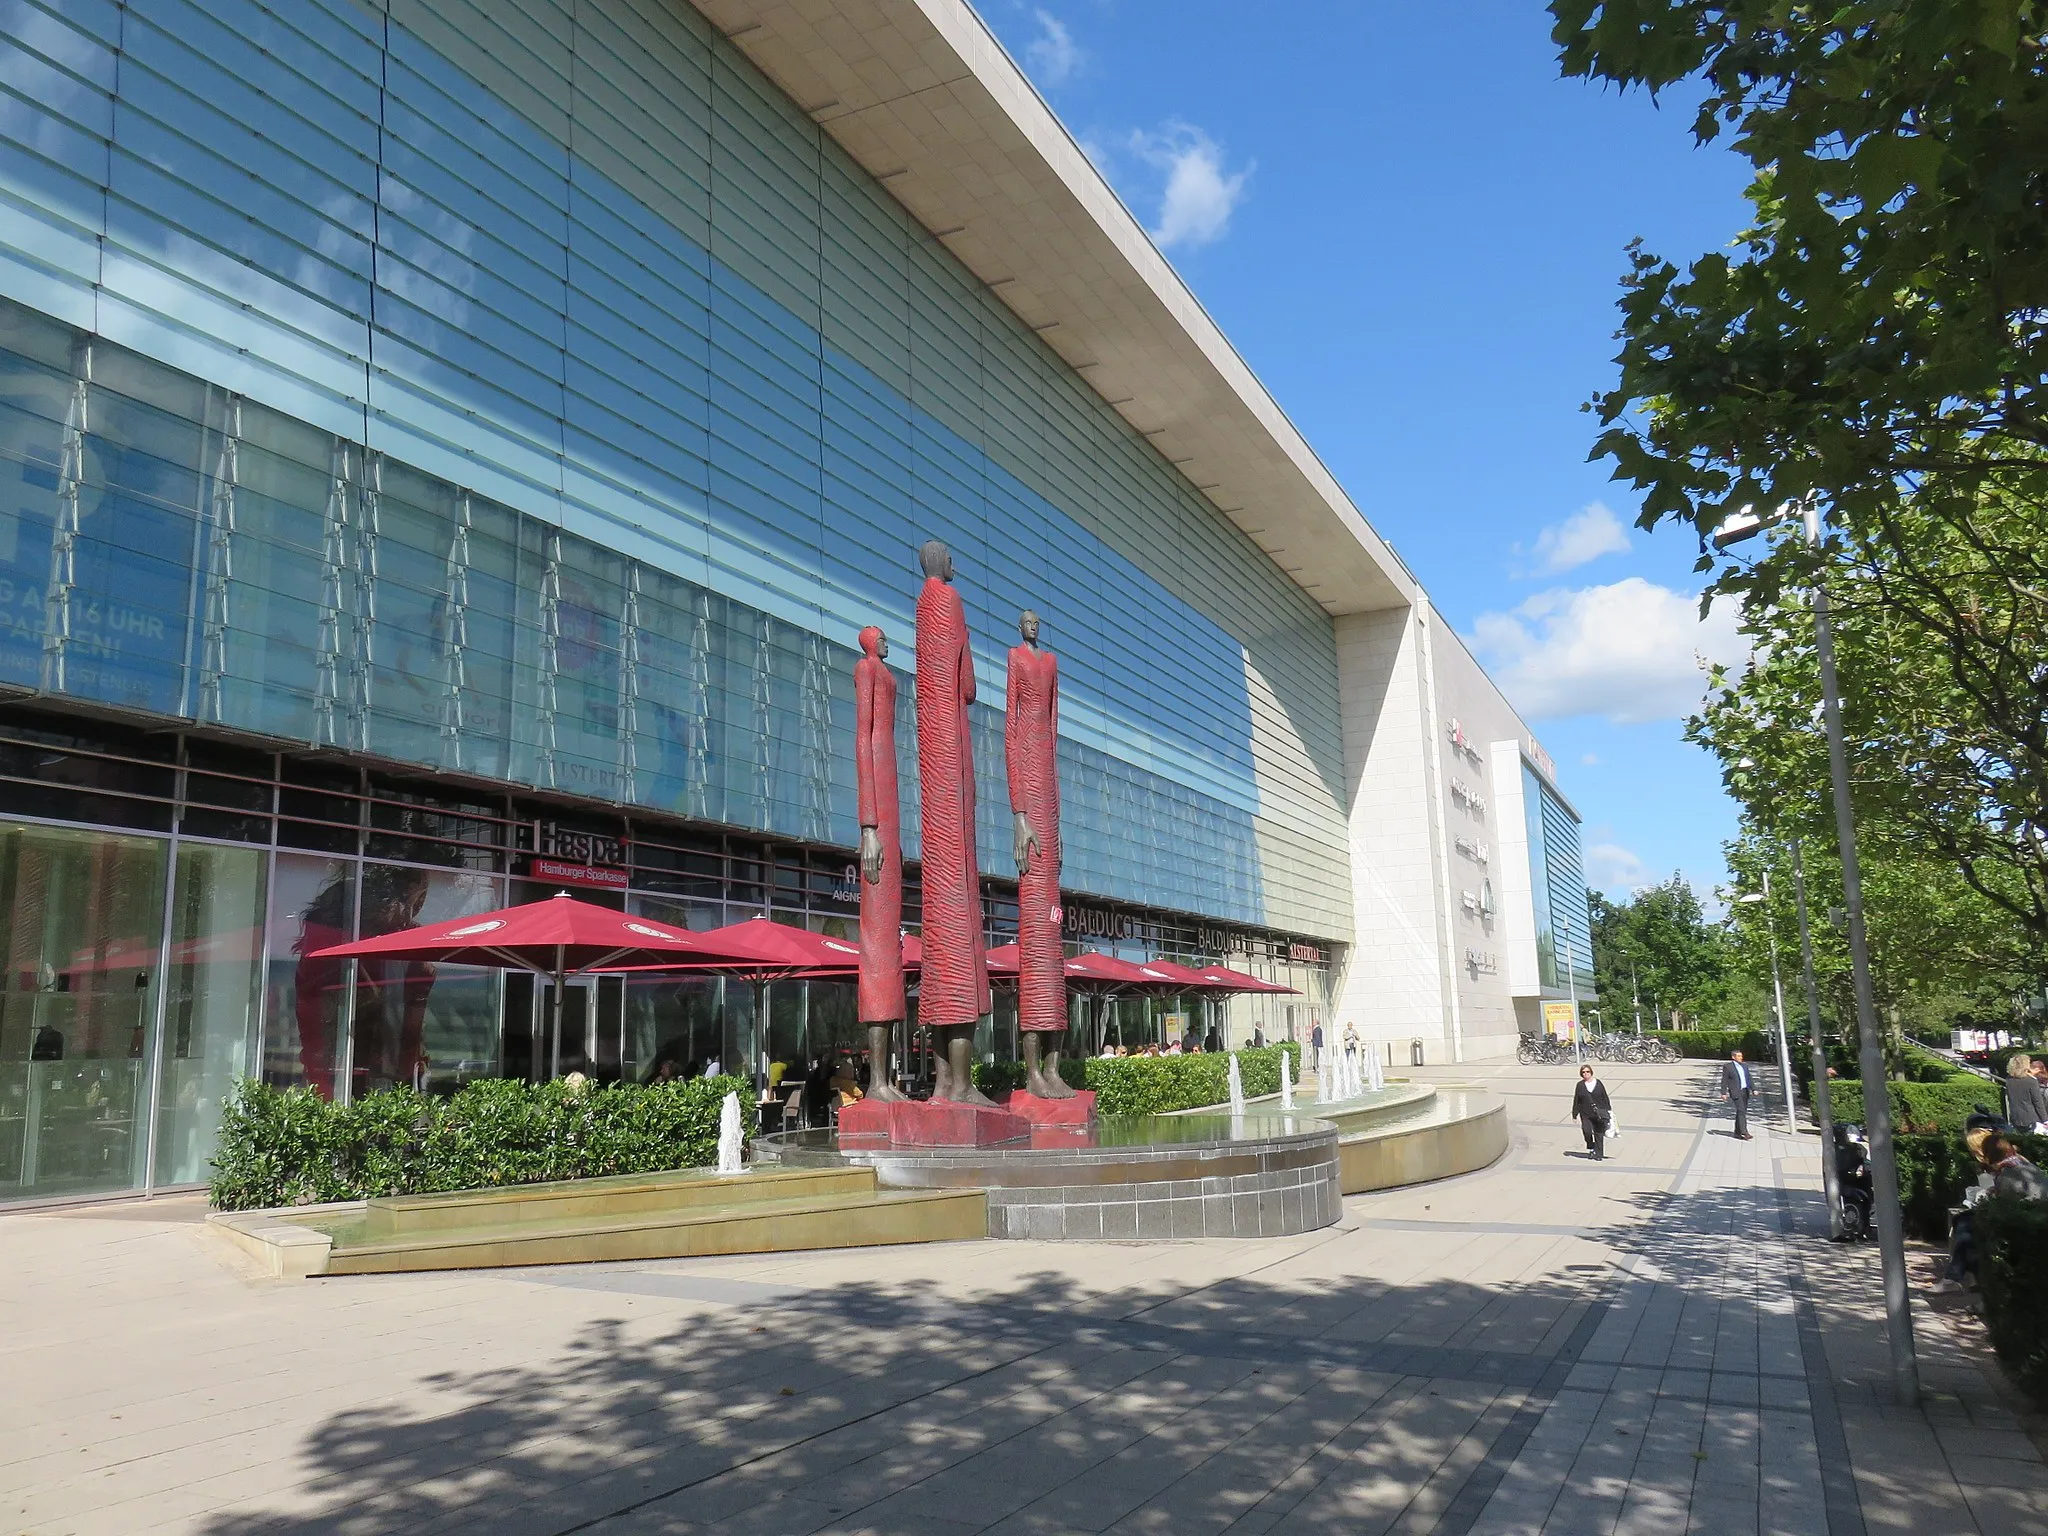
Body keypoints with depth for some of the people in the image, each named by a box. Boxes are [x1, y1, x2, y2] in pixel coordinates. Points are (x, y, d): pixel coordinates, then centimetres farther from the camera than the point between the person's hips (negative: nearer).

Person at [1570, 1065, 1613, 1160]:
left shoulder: (1598, 1083, 3)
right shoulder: (1580, 1085, 2)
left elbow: (1605, 1098, 8)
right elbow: (1576, 1101, 4)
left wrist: (1609, 1110, 6)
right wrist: (1575, 1114, 2)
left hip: (1599, 1114, 0)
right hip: (1586, 1114, 0)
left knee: (1599, 1134, 3)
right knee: (1586, 1131, -16)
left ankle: (1598, 1155, 13)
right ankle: (1590, 1146, 13)